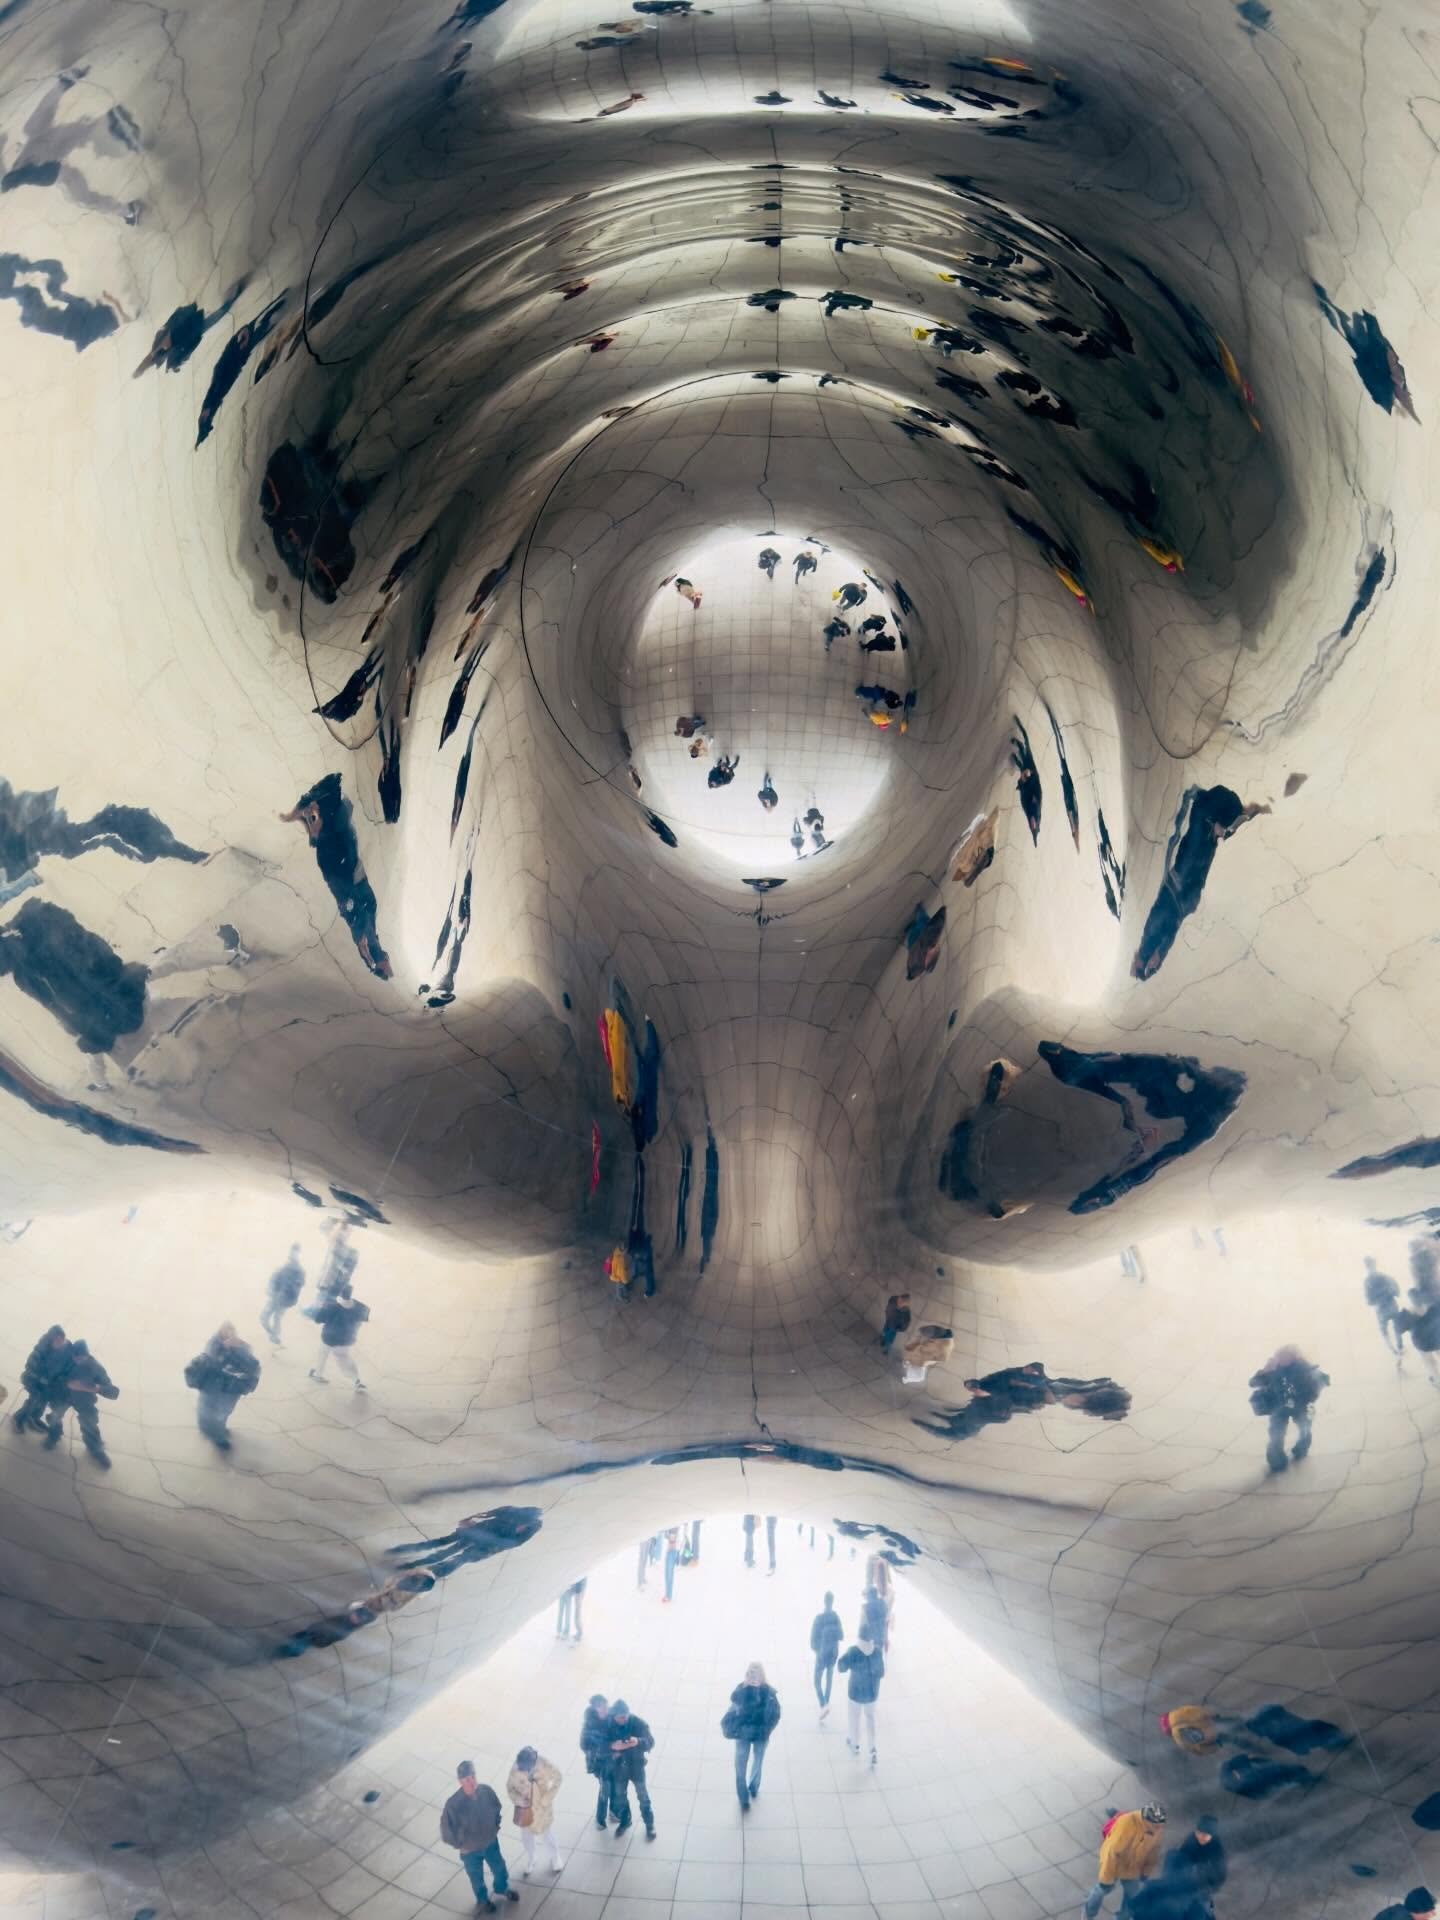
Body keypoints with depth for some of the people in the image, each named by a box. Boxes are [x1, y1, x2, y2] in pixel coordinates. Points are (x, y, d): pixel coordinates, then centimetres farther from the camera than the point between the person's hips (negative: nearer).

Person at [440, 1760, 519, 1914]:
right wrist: (461, 1844, -11)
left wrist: (495, 1828, 2)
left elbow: (497, 1809, -1)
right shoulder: (453, 1804, -36)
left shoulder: (487, 1791, -25)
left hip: (491, 1842, 3)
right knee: (477, 1877, 24)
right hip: (470, 1850, -3)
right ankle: (482, 1900, 55)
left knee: (499, 1868, 27)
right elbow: (446, 1830, -21)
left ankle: (502, 1889, 60)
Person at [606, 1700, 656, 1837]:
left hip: (636, 1766, -2)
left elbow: (650, 1741, -23)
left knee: (643, 1796, 12)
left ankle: (650, 1825, 31)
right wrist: (612, 1746, -36)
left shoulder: (638, 1723, -21)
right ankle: (625, 1821, 44)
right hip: (618, 1767, 2)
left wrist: (638, 1742, -45)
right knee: (620, 1796, 20)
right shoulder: (608, 1724, -17)